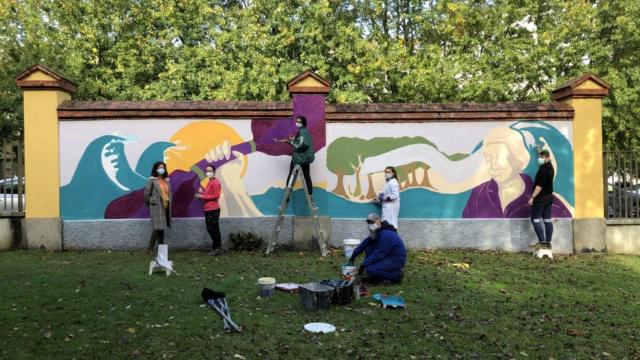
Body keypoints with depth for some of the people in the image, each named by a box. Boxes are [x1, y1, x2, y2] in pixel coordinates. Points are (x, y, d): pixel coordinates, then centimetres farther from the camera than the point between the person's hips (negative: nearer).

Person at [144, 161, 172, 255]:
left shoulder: (166, 180, 13)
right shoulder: (152, 180, -4)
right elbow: (146, 193, -4)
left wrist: (169, 203, 9)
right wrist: (150, 204, 4)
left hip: (165, 206, 6)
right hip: (156, 207, -6)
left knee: (162, 228, 9)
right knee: (157, 228, -11)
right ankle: (150, 248, -2)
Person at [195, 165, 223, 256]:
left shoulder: (215, 182, -12)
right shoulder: (209, 182, 18)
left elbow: (216, 195, -19)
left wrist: (202, 196, -16)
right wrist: (202, 192, 6)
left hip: (213, 209, -10)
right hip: (208, 209, 10)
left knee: (214, 229, -5)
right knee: (210, 229, 13)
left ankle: (218, 248, 3)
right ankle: (215, 247, 22)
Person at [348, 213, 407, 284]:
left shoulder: (386, 235, -25)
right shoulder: (377, 232, 5)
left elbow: (378, 254, -24)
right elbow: (365, 243, 13)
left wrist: (363, 265, -18)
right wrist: (354, 255, 9)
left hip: (397, 260, -10)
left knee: (370, 270, -21)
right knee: (368, 248, 2)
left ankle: (397, 275, -5)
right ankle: (374, 276, 8)